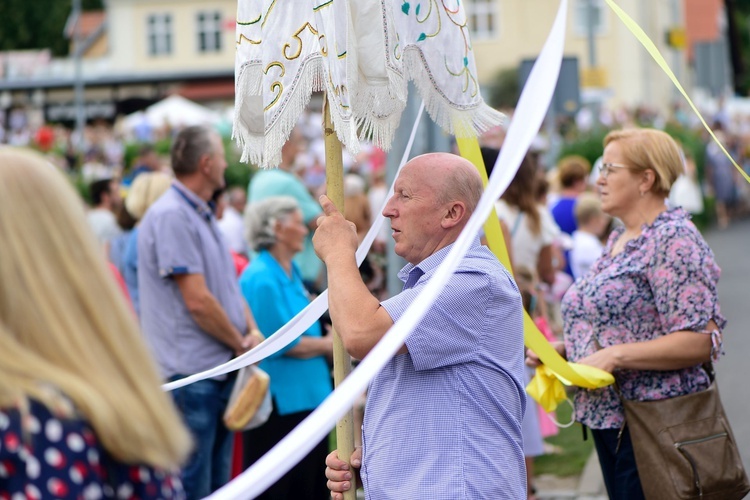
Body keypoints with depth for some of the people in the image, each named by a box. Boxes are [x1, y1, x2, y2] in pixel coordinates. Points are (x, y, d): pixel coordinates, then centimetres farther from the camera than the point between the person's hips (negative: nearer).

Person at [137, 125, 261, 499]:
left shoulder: (203, 215, 17)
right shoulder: (170, 215, -15)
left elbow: (229, 285, 19)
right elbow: (197, 300, -20)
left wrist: (253, 333, 1)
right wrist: (241, 343, -7)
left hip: (222, 368, 10)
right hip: (190, 372, -10)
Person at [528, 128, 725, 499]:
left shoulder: (673, 239, -14)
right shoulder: (618, 239, 16)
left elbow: (699, 340, -21)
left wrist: (615, 356, -23)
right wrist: (562, 349, 8)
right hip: (609, 418, 9)